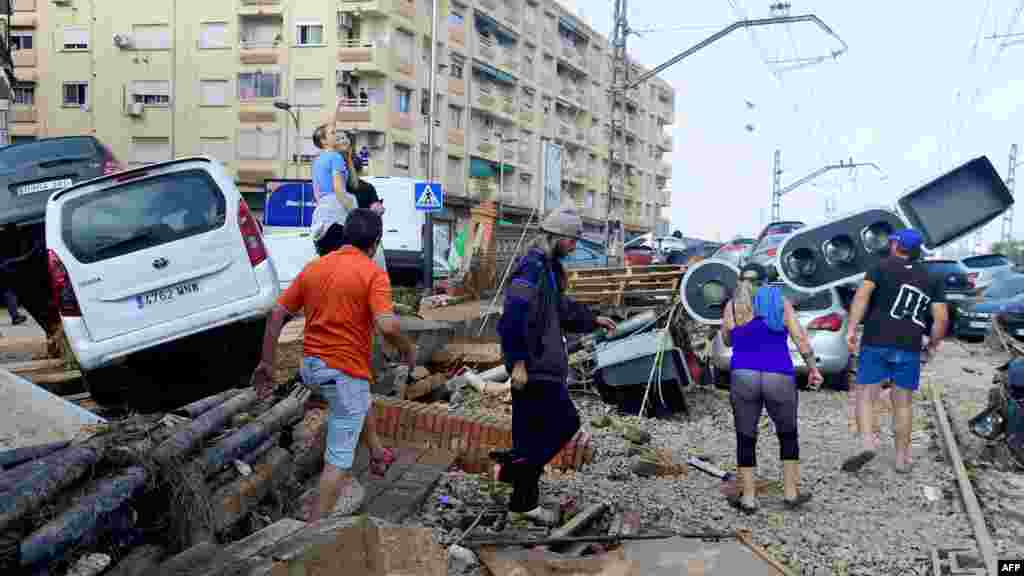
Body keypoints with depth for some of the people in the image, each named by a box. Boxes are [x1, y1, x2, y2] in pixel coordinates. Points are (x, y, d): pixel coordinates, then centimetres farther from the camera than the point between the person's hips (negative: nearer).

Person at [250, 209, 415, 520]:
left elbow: (277, 315, 5)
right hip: (344, 371, -7)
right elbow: (387, 326, -24)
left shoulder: (313, 267, 6)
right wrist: (408, 350, -4)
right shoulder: (373, 273, -12)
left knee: (360, 402, 36)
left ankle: (377, 454, 52)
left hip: (310, 366, 7)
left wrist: (267, 362, 12)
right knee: (339, 456, 2)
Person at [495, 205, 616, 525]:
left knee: (533, 432, 13)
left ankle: (524, 504, 21)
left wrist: (593, 320, 33)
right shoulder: (532, 266, -16)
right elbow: (514, 317, -25)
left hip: (539, 365, 10)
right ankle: (511, 467, 3)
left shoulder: (548, 267, 17)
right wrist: (518, 361, -25)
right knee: (566, 422, -4)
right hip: (534, 366, -10)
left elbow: (560, 309, 31)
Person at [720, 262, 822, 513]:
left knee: (746, 438, 11)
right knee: (788, 435, 19)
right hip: (779, 378, 1)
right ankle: (791, 493, 22)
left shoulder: (732, 306, 5)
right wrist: (813, 368, 4)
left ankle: (748, 498, 13)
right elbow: (800, 337, -2)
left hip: (744, 378, 0)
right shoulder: (780, 301, 5)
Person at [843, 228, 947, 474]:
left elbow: (862, 295, -12)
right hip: (909, 348, 3)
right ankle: (902, 458, 18)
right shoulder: (932, 279, 13)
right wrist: (933, 343, 21)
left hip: (876, 342, -3)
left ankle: (867, 443, -17)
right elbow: (941, 318, 6)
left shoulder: (883, 267, 3)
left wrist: (852, 329, -15)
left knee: (866, 395, 3)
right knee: (903, 402, 12)